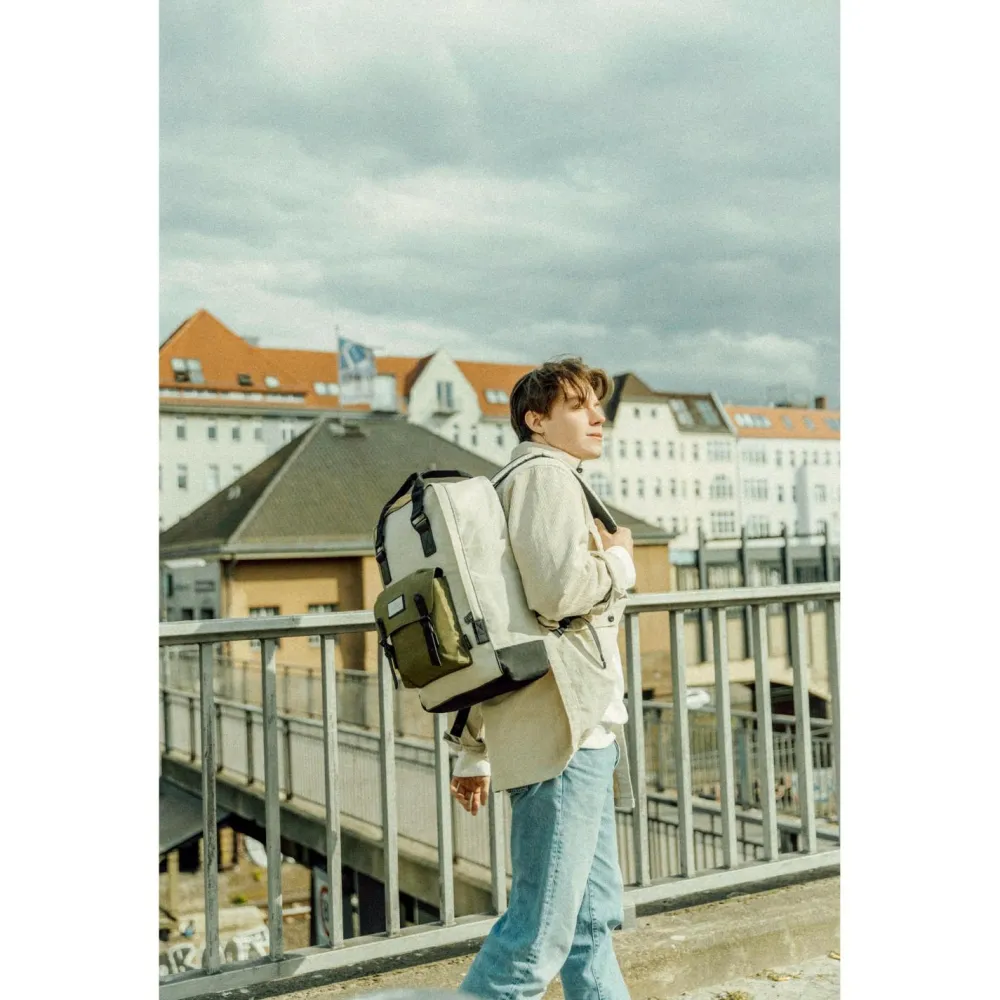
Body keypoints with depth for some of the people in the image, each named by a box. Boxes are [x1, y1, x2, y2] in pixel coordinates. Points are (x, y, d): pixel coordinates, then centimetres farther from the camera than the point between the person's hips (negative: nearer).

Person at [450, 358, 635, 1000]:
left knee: (594, 917, 14)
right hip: (565, 729, -10)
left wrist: (475, 752, 21)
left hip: (583, 733, 10)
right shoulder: (547, 474, -6)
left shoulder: (515, 486, 24)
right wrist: (620, 563, -3)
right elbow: (557, 590, -24)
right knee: (541, 929, -7)